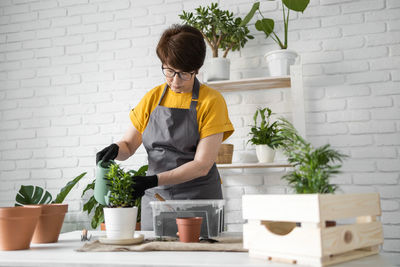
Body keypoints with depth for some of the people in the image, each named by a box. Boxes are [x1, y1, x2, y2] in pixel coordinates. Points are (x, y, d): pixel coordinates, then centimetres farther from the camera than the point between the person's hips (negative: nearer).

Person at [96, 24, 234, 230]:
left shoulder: (212, 101, -7)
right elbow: (128, 144, 12)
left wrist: (154, 180, -22)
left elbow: (202, 165, -13)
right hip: (155, 197, 4)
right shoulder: (153, 98, 6)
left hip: (198, 198, -3)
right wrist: (115, 150, -12)